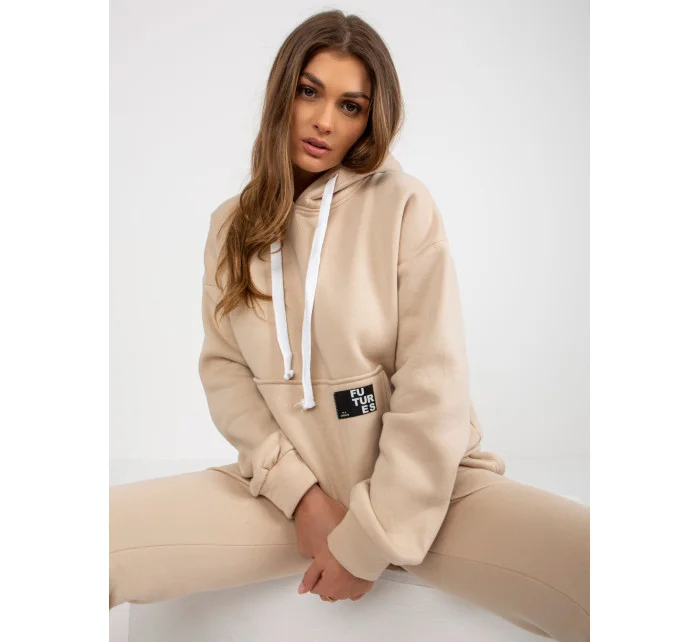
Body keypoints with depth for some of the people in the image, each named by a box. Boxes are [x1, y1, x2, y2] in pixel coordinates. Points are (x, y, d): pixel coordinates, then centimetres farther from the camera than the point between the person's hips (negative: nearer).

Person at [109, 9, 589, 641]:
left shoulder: (404, 204, -5)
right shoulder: (234, 223, 7)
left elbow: (435, 388, -10)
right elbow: (224, 368, 2)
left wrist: (370, 541, -11)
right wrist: (299, 492, -10)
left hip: (418, 481, -2)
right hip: (288, 487, 2)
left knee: (600, 574, -26)